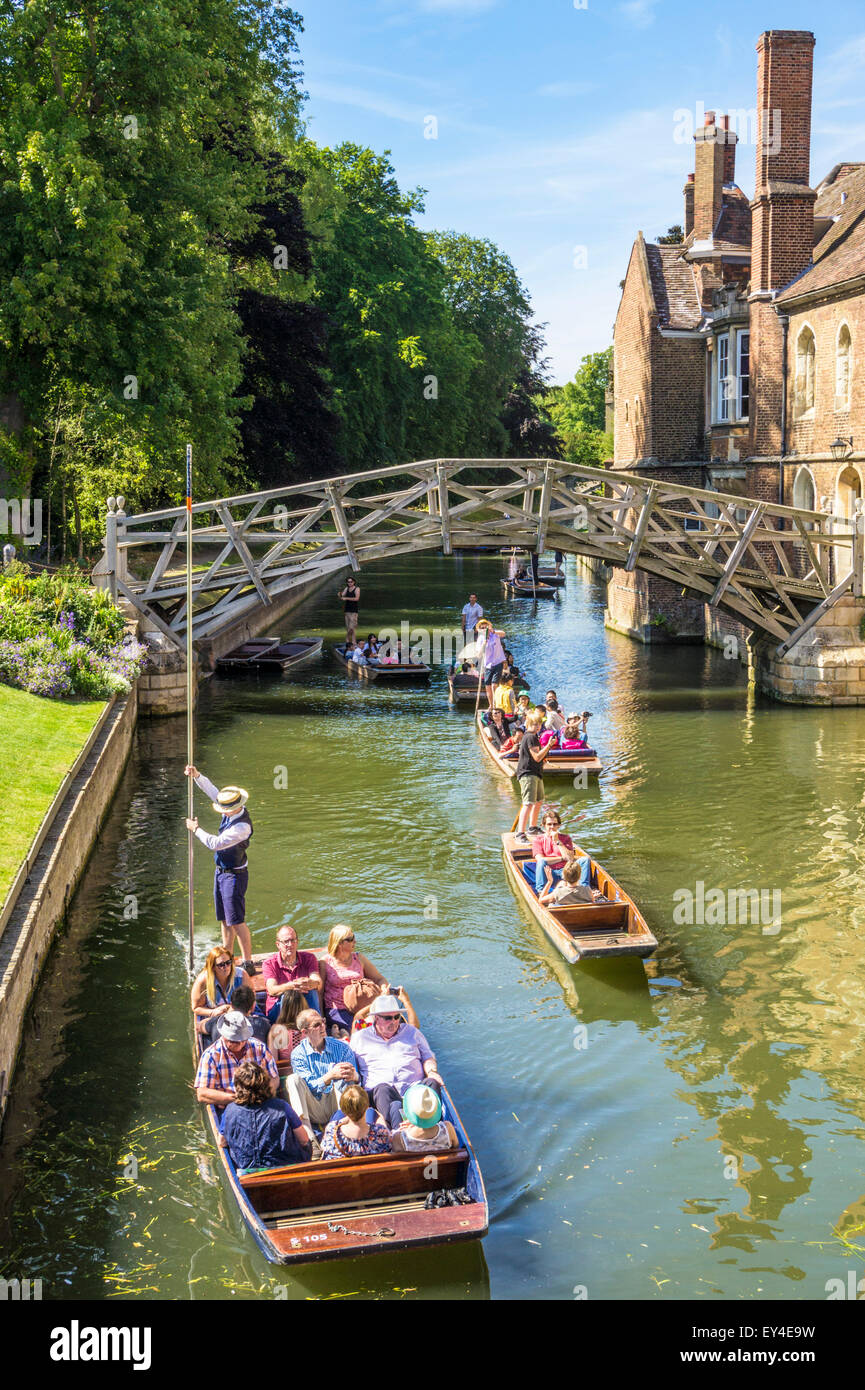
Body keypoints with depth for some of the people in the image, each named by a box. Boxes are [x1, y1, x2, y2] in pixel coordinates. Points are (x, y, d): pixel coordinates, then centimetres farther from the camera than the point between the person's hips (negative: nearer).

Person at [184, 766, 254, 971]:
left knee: (237, 922, -5)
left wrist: (195, 829, -12)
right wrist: (197, 775, -3)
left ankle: (248, 963, 3)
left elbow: (215, 843, -26)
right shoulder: (231, 811, -3)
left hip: (234, 875, -9)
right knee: (224, 920, 15)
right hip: (220, 871, 9)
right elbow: (212, 790, 11)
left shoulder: (242, 826, -28)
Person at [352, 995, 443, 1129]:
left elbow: (428, 1056, 26)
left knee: (432, 1083, -31)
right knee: (383, 1089, -38)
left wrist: (432, 1072, 3)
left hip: (414, 1088, 2)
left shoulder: (412, 1032, 26)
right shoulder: (359, 1038, 21)